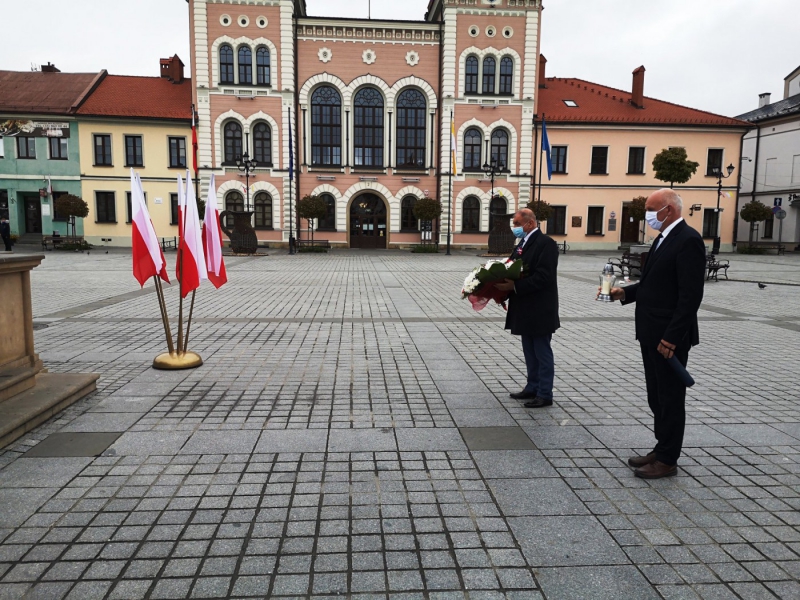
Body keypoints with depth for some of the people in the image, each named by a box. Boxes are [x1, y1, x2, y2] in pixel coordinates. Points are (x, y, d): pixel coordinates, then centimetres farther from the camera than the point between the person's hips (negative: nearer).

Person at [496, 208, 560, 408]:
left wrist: (515, 286, -26)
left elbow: (543, 277, -24)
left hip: (539, 310, -9)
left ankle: (545, 395, 10)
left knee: (542, 352, 1)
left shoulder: (546, 243, -15)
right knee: (530, 352, 17)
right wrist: (506, 283, -6)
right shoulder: (522, 244, 13)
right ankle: (532, 388, 28)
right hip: (525, 309, 9)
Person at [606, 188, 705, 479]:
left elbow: (690, 295, -21)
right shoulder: (662, 239, 15)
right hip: (651, 334, 10)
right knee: (657, 397, 17)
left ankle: (667, 460, 15)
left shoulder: (688, 240, -16)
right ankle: (661, 449, 30)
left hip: (669, 336, -9)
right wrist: (625, 292, 4)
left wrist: (671, 337, -23)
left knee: (671, 399, 3)